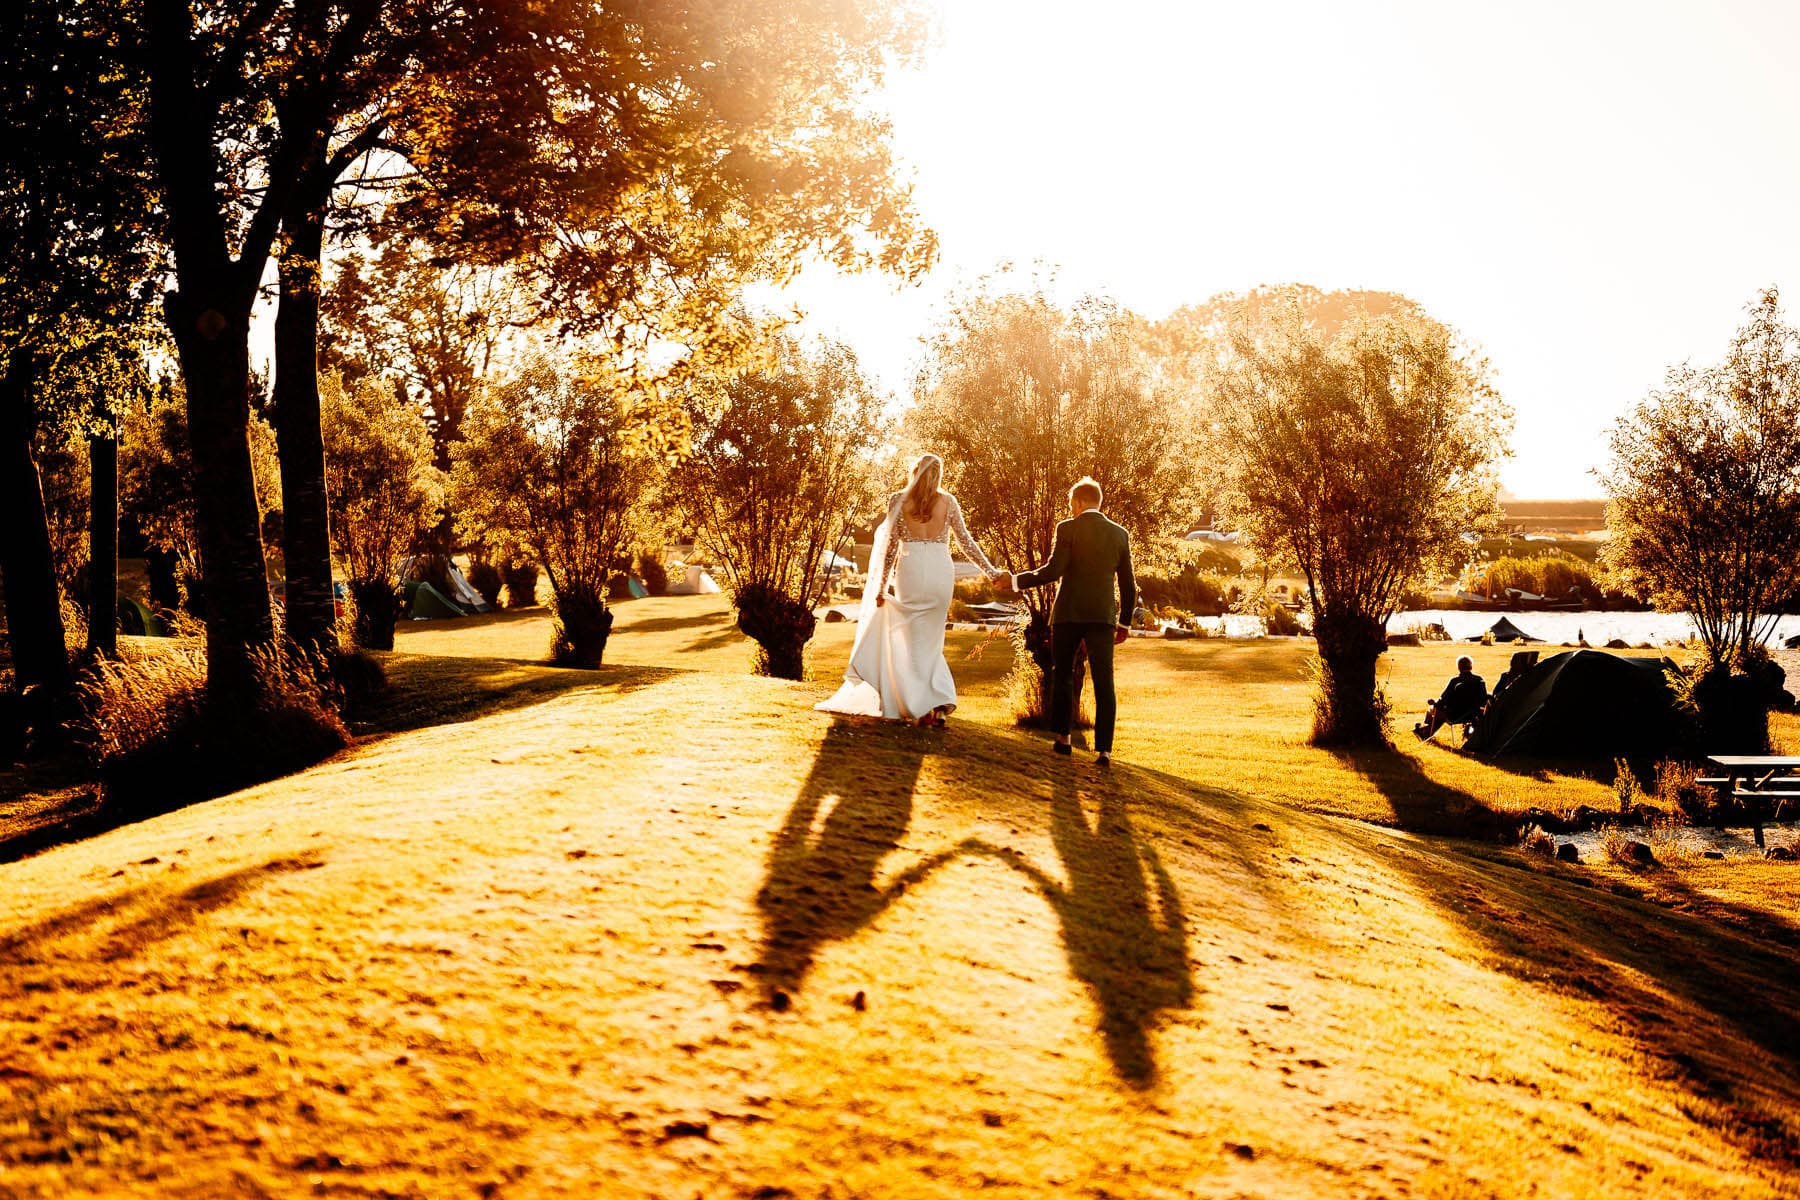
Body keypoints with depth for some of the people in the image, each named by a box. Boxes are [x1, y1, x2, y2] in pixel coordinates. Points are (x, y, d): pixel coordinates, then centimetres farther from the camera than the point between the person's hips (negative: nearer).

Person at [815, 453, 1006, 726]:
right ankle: (941, 703, 0)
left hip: (911, 570, -2)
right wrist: (991, 571, 17)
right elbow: (966, 542, 8)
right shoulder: (948, 501, 6)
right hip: (941, 572, 2)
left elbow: (891, 547, 2)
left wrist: (882, 586, 8)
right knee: (931, 642, 14)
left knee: (914, 643, 9)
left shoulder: (898, 500, 2)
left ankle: (924, 708, 5)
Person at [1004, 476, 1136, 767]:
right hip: (1103, 615, 2)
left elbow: (1053, 571, -13)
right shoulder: (1120, 534, 9)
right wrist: (1125, 621, 19)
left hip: (1069, 614, -2)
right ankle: (1104, 750, -7)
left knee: (1062, 675, 15)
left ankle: (1062, 737, 19)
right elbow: (1128, 584, 10)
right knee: (1104, 683, -1)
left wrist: (1017, 581, -3)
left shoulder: (1068, 529, -4)